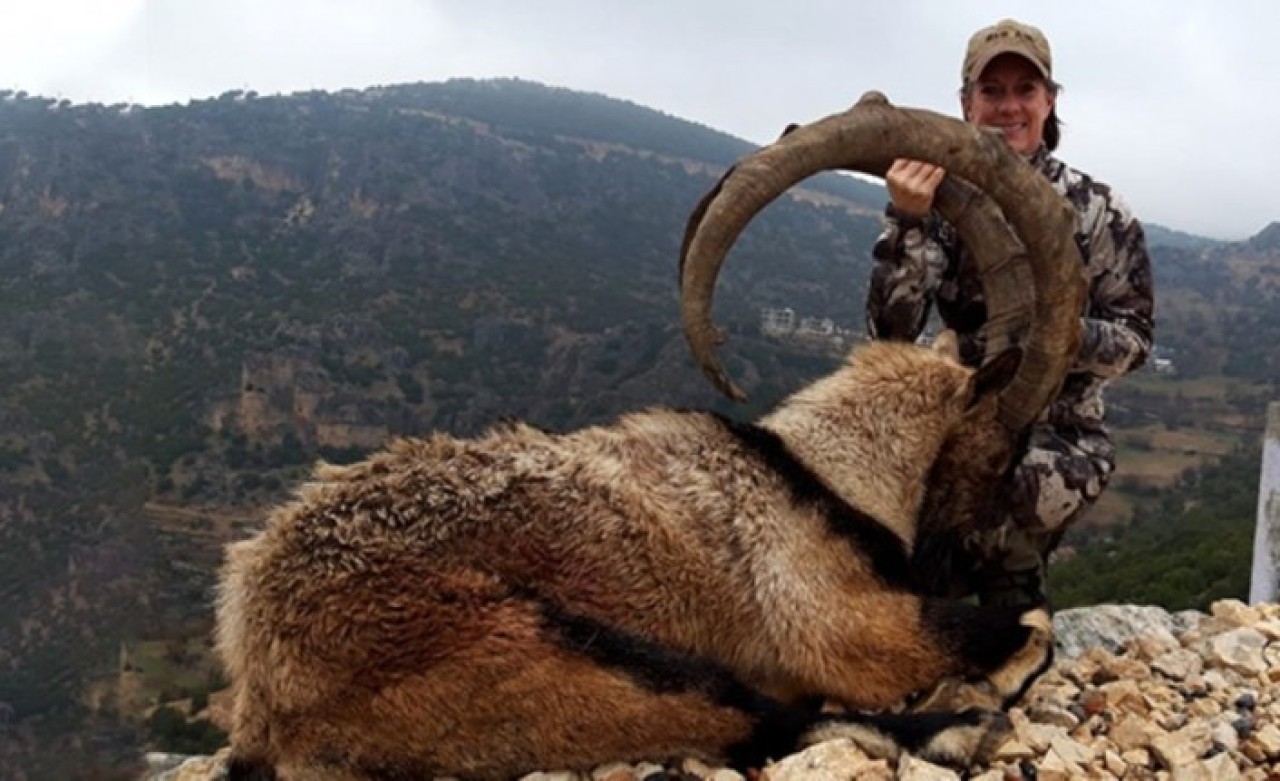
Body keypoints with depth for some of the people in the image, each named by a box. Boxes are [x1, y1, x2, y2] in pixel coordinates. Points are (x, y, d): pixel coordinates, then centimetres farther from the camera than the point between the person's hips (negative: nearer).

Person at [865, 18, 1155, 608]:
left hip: (1062, 438, -2)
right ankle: (1008, 578, -1)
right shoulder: (941, 198, -2)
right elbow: (891, 330, -12)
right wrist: (907, 222, -26)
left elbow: (1134, 340, -2)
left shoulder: (1096, 211, -5)